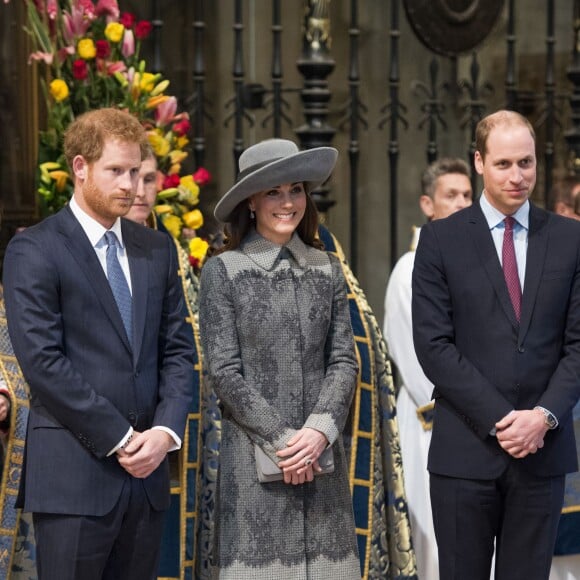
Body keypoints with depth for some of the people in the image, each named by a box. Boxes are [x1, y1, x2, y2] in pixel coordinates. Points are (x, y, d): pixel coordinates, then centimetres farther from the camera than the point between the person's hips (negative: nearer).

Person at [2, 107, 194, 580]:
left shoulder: (157, 249, 14)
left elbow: (177, 350, 13)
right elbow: (43, 361, -12)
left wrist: (166, 430, -4)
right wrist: (120, 438, -12)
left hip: (147, 470, 5)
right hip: (73, 476, -5)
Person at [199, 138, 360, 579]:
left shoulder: (327, 270, 9)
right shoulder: (224, 271, -1)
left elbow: (344, 361, 6)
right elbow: (223, 370, -5)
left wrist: (320, 431, -10)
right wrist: (280, 440, -10)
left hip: (321, 450, 3)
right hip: (254, 453, -3)